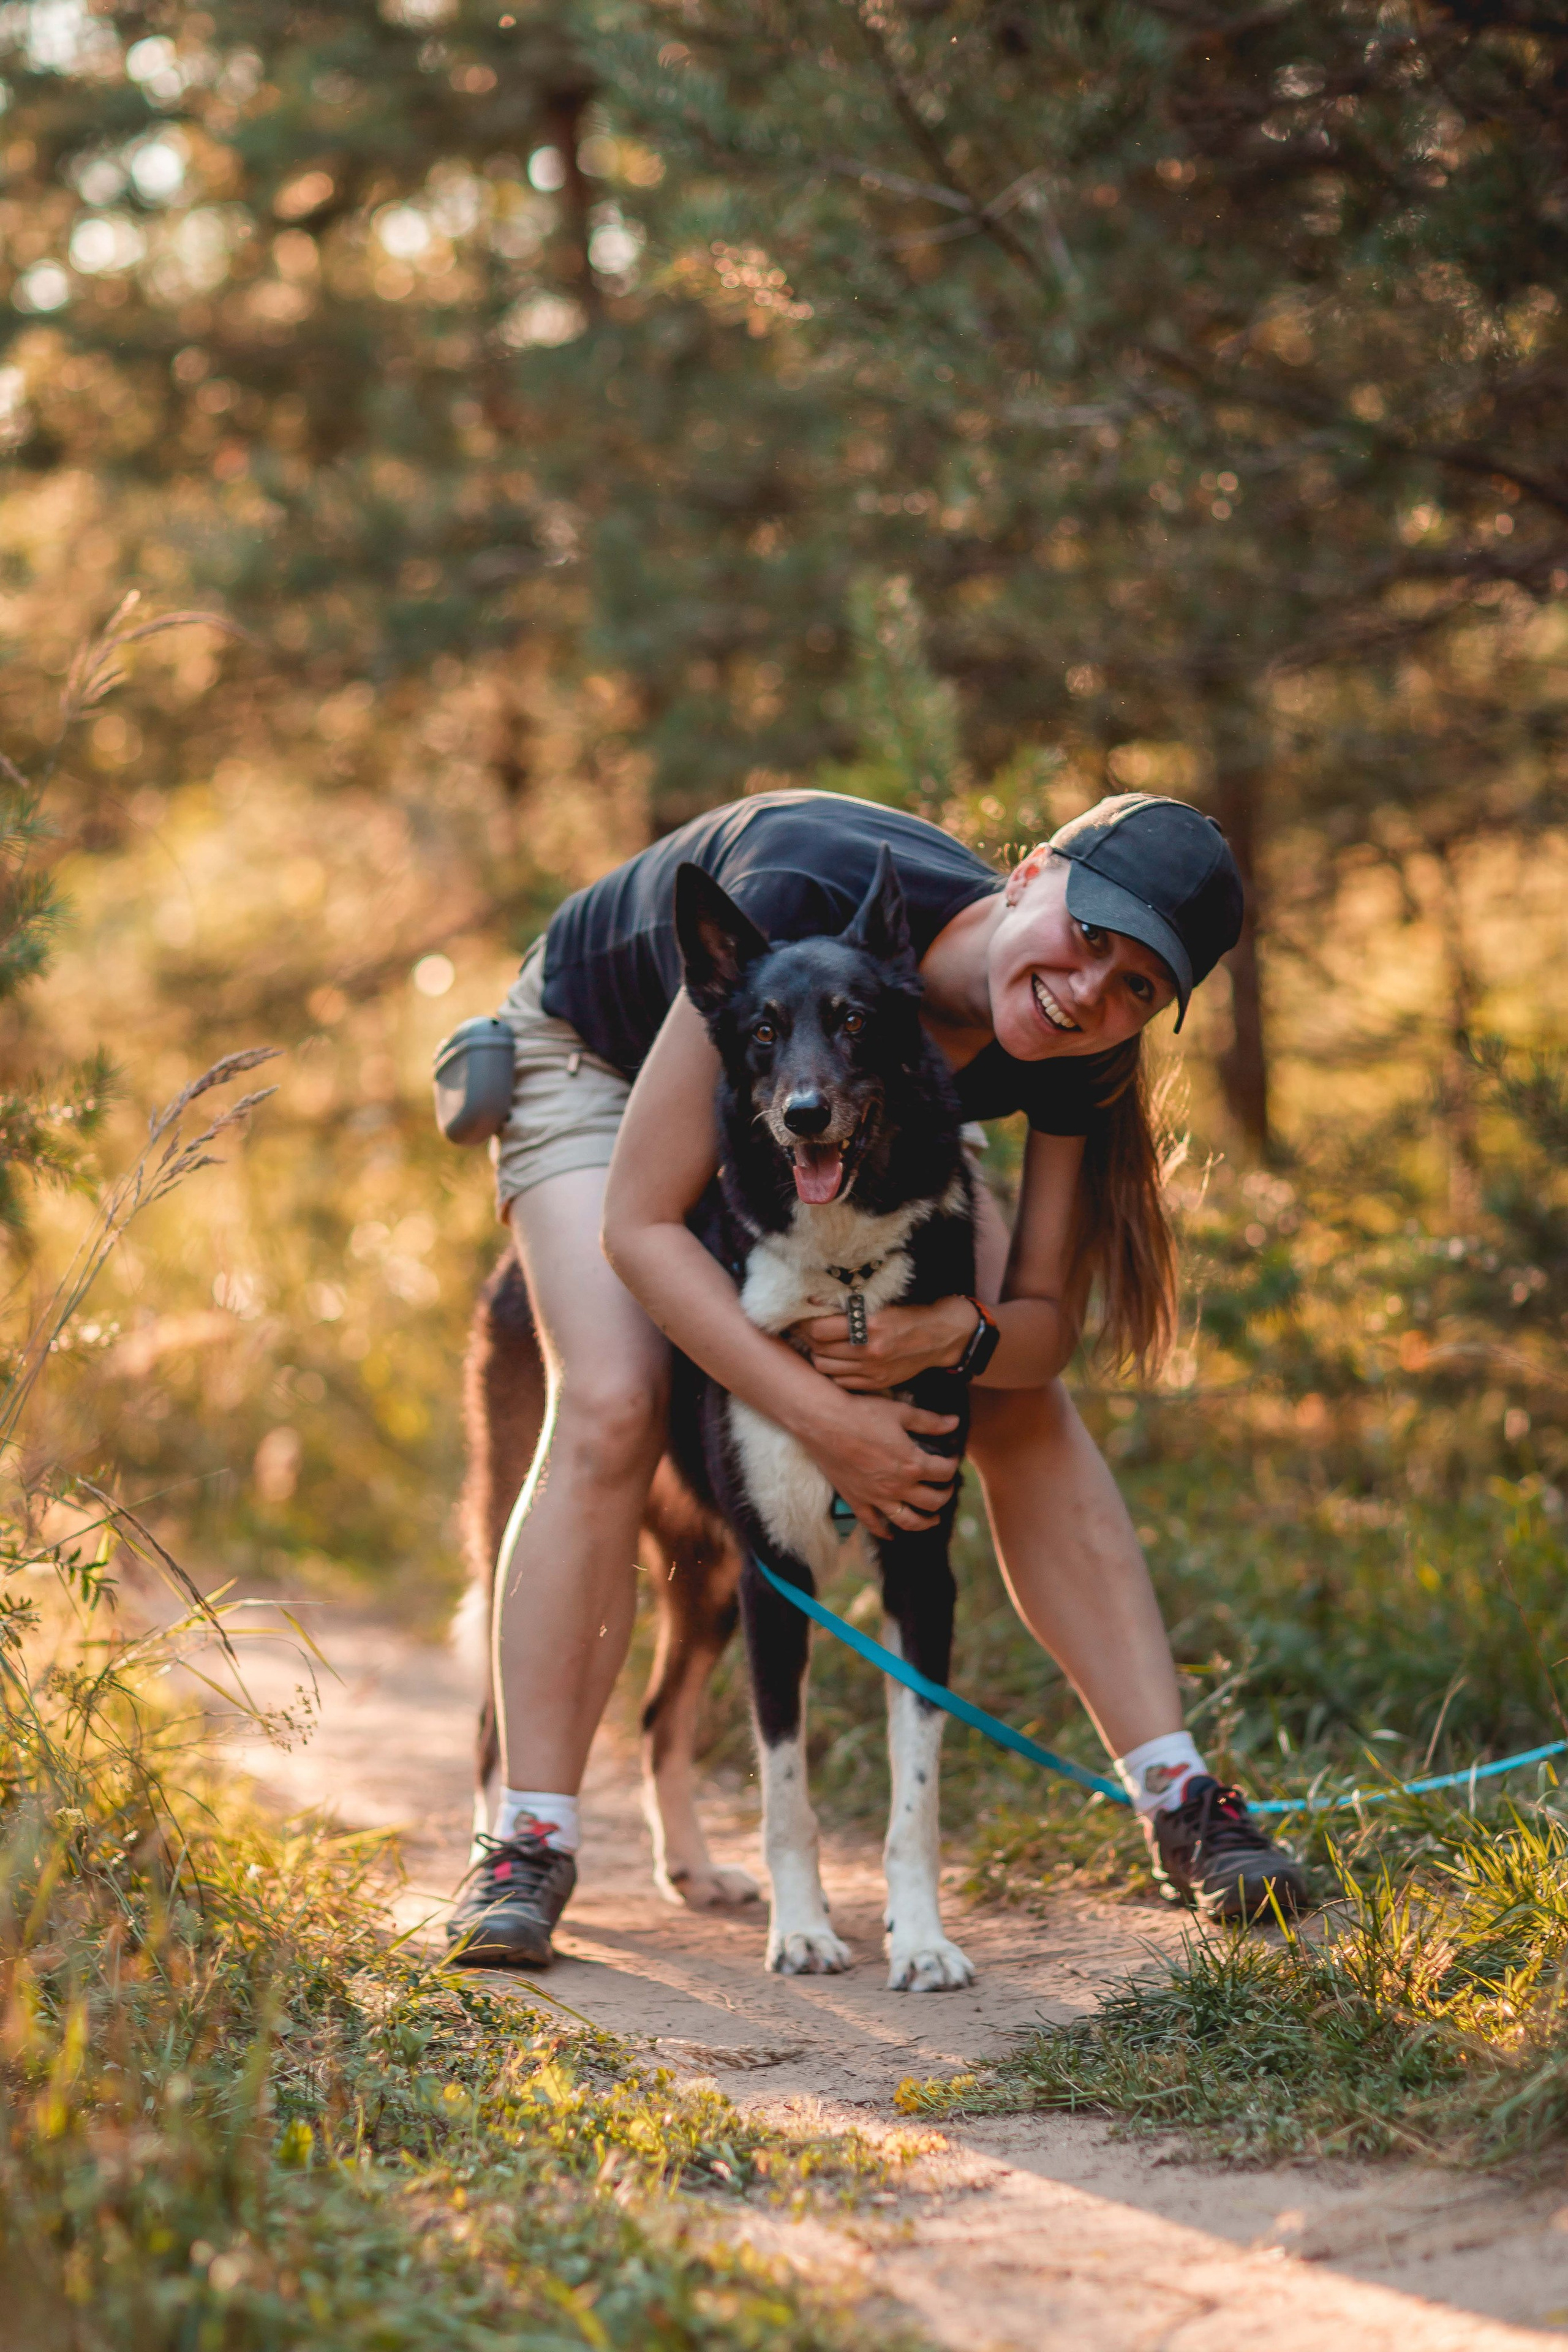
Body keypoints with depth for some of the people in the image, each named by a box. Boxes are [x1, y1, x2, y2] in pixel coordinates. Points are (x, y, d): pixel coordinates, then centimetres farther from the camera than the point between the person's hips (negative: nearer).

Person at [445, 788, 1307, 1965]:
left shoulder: (1075, 1058, -29)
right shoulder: (810, 905, -44)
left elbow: (1047, 1324, -17)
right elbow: (640, 1222, -37)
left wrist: (953, 1334, -41)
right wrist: (825, 1420, -42)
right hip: (603, 1060, -4)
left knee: (1023, 1408, -9)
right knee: (609, 1412, -24)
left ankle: (1180, 1800, -4)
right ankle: (530, 1846, -20)